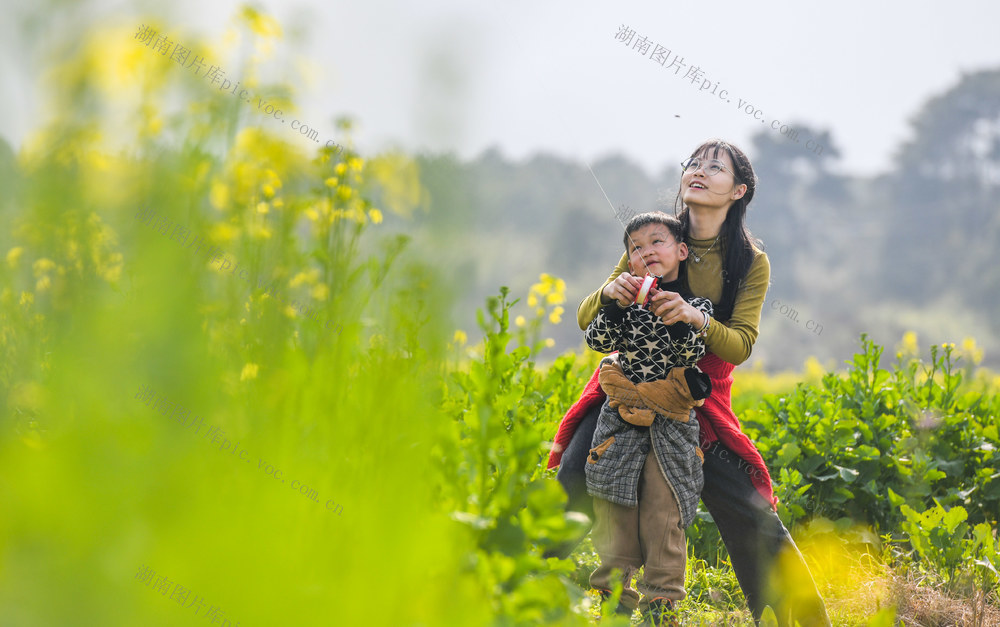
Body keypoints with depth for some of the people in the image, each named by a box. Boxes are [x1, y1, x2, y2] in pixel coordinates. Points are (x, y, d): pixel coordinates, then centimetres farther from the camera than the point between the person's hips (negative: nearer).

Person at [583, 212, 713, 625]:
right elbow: (597, 340, -3)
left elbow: (690, 354, -11)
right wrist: (619, 304, -16)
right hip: (620, 423, 2)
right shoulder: (627, 298, 8)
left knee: (664, 511, -2)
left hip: (671, 425, -2)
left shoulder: (696, 306, 3)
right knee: (615, 510, 3)